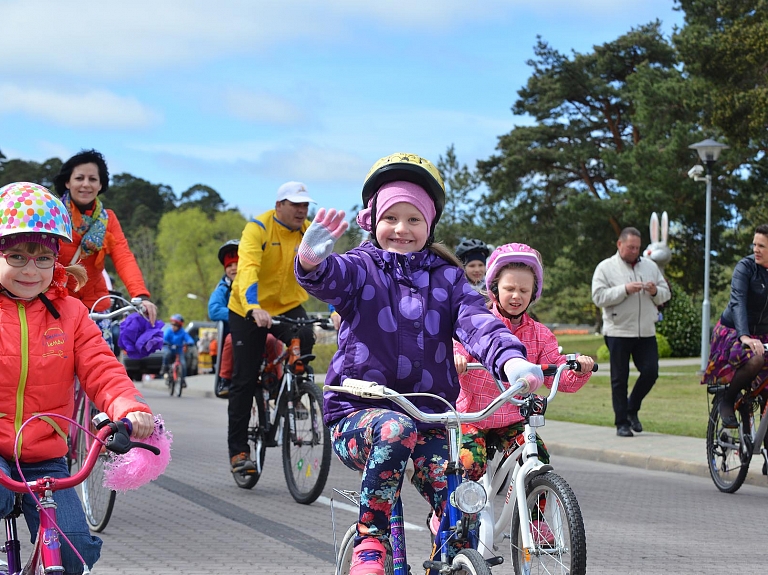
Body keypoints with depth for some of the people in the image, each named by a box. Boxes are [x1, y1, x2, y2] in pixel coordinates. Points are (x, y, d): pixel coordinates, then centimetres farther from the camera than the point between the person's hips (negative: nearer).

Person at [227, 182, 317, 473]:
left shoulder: (310, 234, -5)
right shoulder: (258, 228, -18)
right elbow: (248, 268, -32)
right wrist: (253, 308, -48)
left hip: (288, 306, 3)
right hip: (248, 311, -3)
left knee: (305, 338, -30)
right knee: (245, 380, -2)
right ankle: (238, 449, 9)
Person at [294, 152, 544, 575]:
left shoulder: (446, 276, 9)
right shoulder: (361, 267, 2)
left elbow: (476, 321, -9)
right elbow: (331, 279, -22)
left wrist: (510, 360, -31)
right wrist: (312, 261, -48)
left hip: (430, 414, 2)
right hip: (357, 412, -2)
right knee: (395, 430, -36)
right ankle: (370, 540, -19)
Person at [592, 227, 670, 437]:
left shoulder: (650, 266, 13)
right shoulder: (605, 268, 1)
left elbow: (666, 294, 15)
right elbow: (599, 297, -10)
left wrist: (655, 291, -8)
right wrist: (625, 290, -18)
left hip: (646, 332, 4)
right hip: (618, 332, -3)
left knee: (650, 372, -2)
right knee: (620, 378, 2)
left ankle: (632, 409, 21)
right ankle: (622, 423, 10)